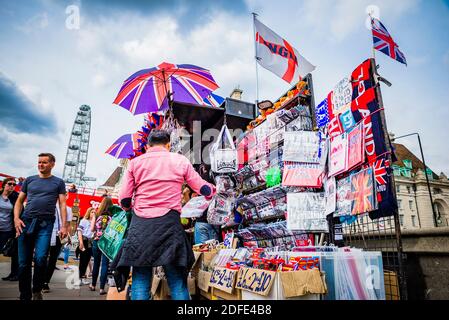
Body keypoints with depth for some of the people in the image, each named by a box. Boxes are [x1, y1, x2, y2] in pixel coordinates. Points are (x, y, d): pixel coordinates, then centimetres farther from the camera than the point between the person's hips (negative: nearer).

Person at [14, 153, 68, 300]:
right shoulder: (29, 180, 15)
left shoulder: (58, 182, 8)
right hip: (26, 222, 3)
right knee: (23, 263, 5)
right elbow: (19, 201, 15)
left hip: (45, 224, -2)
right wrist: (16, 218, -3)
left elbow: (62, 205, 4)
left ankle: (37, 290, 9)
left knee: (40, 259, -15)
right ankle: (25, 296, 20)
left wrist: (64, 226, -6)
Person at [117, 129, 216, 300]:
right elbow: (203, 189, 13)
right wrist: (213, 189, 35)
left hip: (140, 224, 2)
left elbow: (124, 200, 6)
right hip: (169, 223, -1)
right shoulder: (180, 160, 8)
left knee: (140, 280, 7)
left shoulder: (135, 162, 10)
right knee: (177, 281, 5)